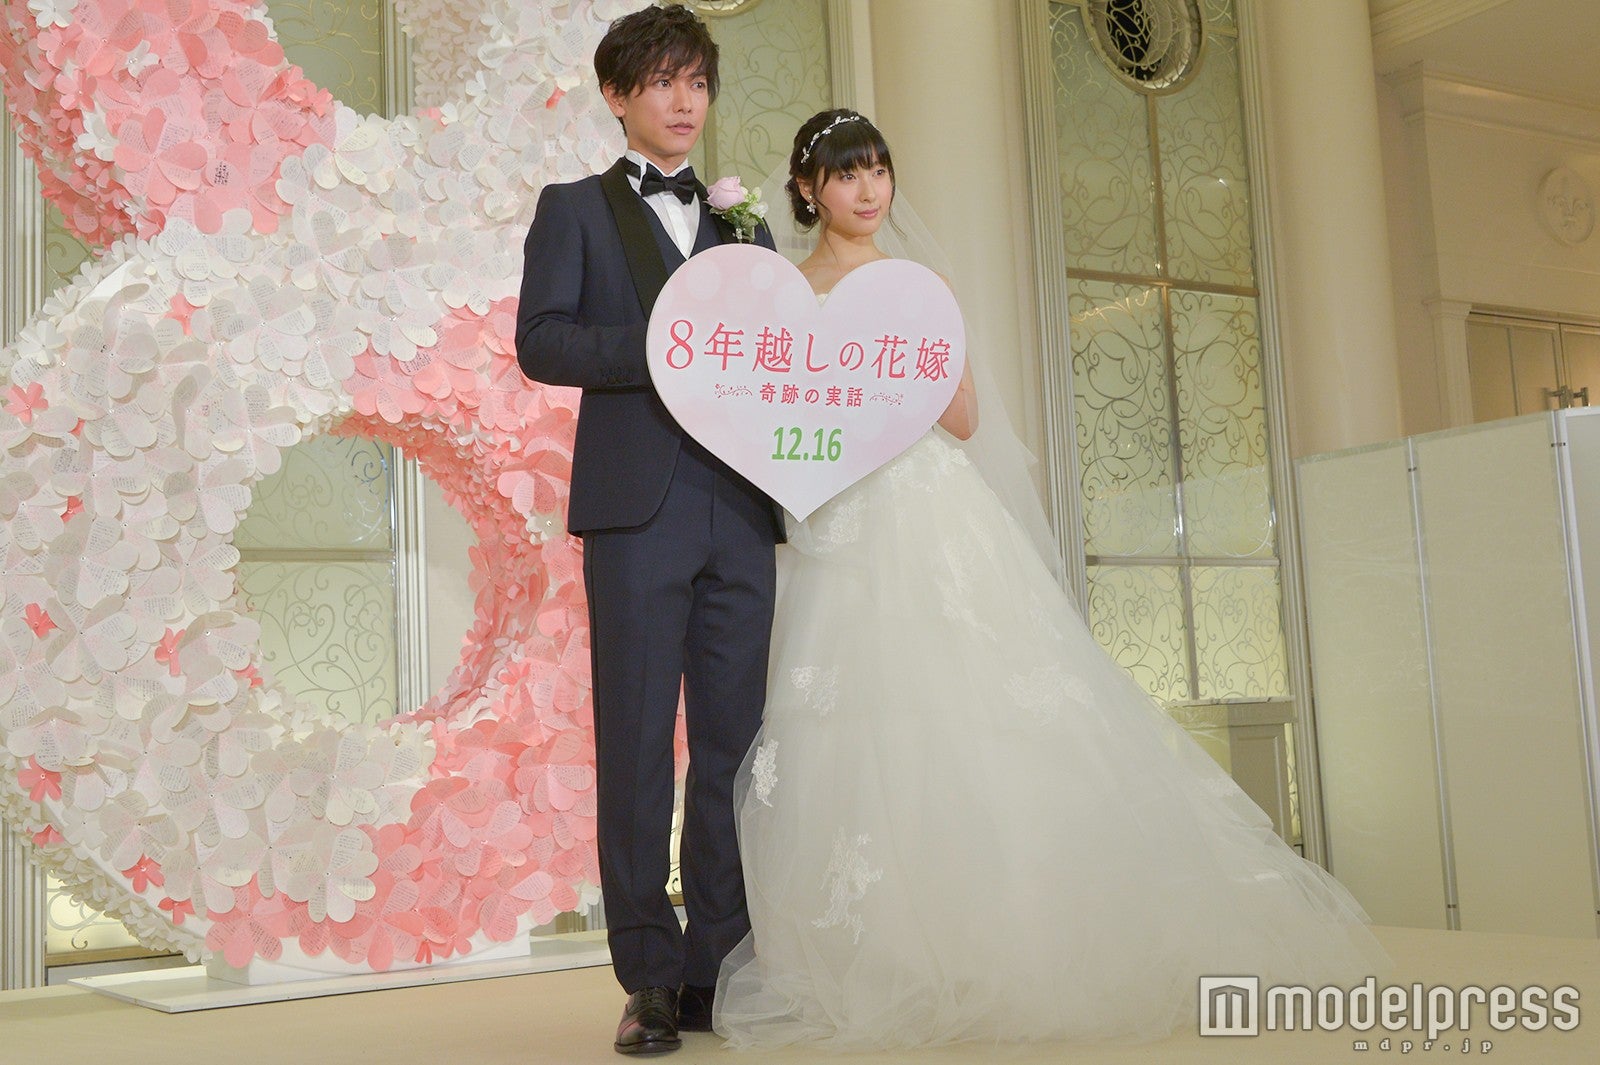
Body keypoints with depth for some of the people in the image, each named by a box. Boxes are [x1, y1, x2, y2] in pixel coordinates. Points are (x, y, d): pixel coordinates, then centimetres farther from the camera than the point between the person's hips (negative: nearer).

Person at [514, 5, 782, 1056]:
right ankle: (651, 979, 1)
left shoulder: (742, 225, 25)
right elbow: (540, 341, -2)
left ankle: (719, 970, 7)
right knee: (636, 743, -4)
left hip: (740, 509, 4)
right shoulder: (575, 209, 13)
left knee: (732, 743, 2)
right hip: (636, 505, -4)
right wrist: (661, 346, -16)